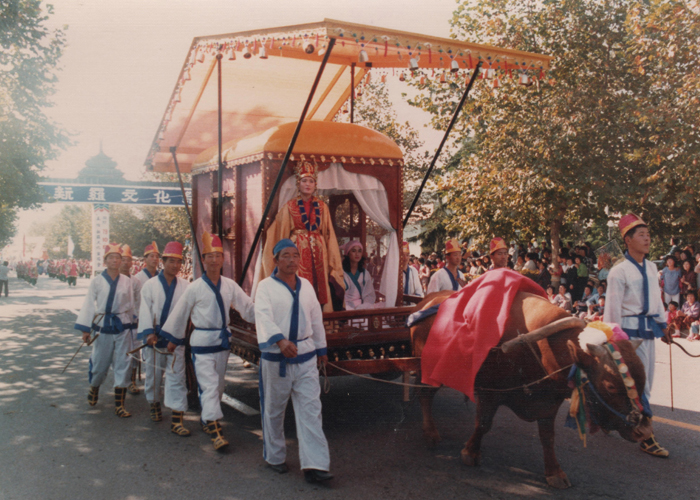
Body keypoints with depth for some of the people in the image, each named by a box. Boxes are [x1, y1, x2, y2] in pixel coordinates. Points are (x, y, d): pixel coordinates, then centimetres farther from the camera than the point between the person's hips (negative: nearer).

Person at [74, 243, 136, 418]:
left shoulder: (126, 282, 1)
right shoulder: (97, 281, -4)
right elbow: (89, 304, -2)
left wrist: (129, 324, 12)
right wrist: (85, 328, -5)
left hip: (122, 327, 1)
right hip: (103, 326, -1)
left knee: (123, 365, -1)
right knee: (100, 363, 10)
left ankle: (119, 404, 6)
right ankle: (94, 388, 43)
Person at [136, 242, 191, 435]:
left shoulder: (185, 286, -2)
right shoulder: (150, 285, -1)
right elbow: (145, 310, -6)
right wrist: (149, 332, -19)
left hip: (176, 337, -1)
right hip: (154, 337, 1)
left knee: (177, 377, -5)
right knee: (153, 373, 14)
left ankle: (177, 420, -3)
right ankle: (155, 405, 40)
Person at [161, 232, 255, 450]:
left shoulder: (229, 285, 3)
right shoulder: (195, 287, -6)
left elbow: (248, 307, 3)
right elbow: (180, 313, 2)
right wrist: (173, 338, 8)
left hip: (223, 340, 5)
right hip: (202, 341, -5)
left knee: (218, 385, 14)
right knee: (209, 385, -10)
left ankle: (207, 420, 33)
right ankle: (215, 431, -9)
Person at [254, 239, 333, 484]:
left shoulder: (306, 285, 9)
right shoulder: (266, 286, -7)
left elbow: (316, 318, 18)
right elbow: (263, 317, -23)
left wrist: (321, 348, 22)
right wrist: (280, 341, -40)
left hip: (305, 356, 4)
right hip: (275, 357, -3)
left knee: (310, 410, -3)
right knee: (274, 410, 10)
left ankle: (314, 465, -2)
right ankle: (274, 457, 30)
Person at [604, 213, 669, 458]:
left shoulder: (651, 268, 9)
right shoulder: (619, 272, -14)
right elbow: (613, 308, -13)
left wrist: (662, 323, 19)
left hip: (649, 330, 8)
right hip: (631, 331, -8)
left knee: (644, 381, 14)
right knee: (639, 384, -3)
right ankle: (646, 437, 5)